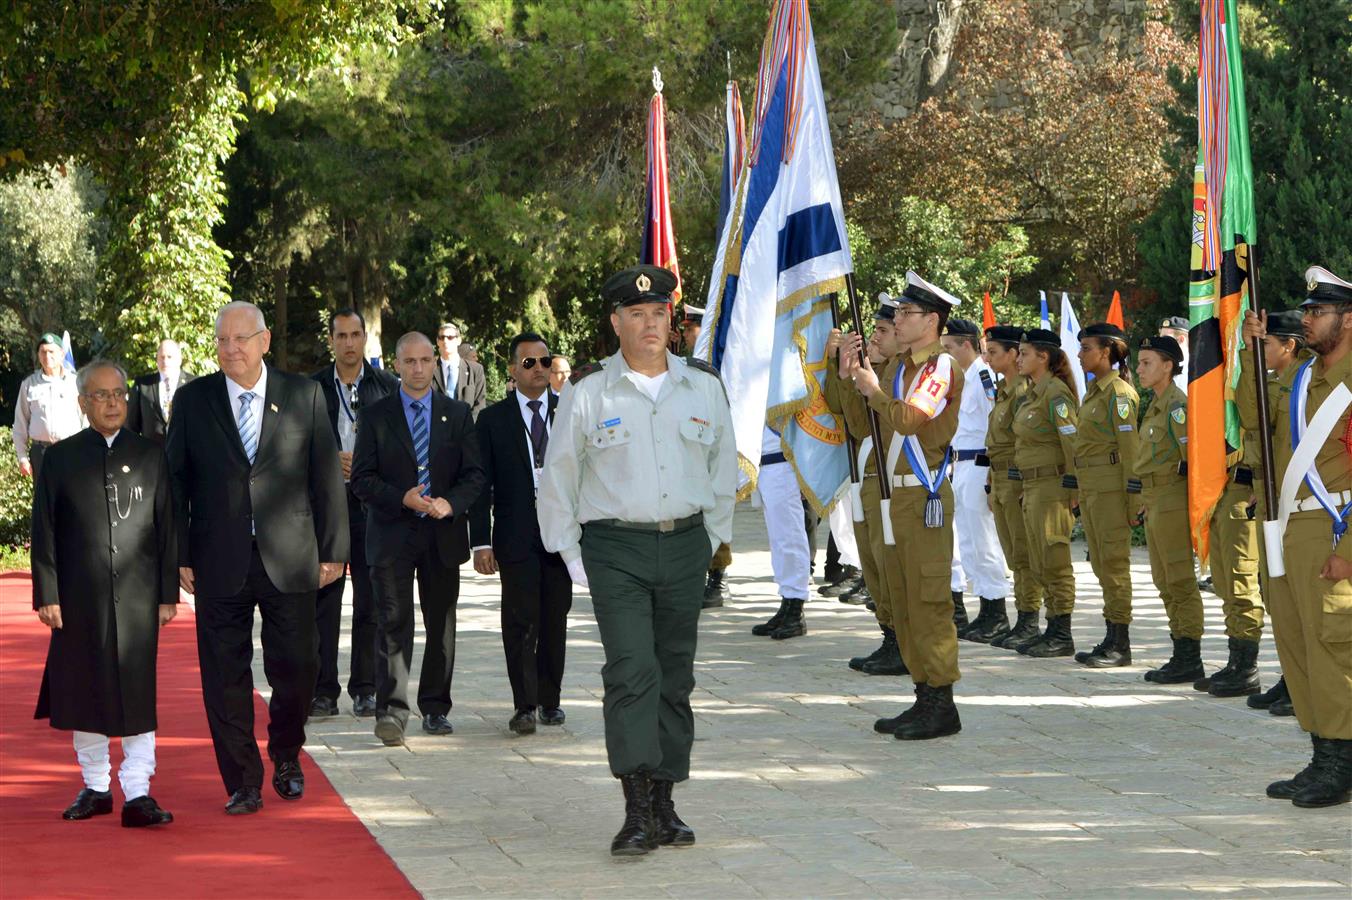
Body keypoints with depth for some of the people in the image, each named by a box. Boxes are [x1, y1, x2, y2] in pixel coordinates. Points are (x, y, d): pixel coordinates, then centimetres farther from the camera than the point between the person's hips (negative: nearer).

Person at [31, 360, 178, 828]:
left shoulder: (150, 456, 7)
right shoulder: (61, 458, 4)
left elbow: (166, 527, 7)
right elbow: (44, 532, 3)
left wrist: (168, 594, 2)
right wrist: (46, 595, -3)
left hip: (137, 595, 0)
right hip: (79, 595, 0)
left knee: (137, 694, -3)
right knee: (85, 691, 8)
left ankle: (137, 793, -2)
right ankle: (95, 786, 20)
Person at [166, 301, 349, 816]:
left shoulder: (304, 396, 3)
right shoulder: (193, 400, 4)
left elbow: (326, 477, 5)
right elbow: (176, 482, 5)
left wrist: (333, 550, 2)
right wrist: (180, 555, 0)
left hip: (289, 560, 0)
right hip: (220, 564, 0)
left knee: (296, 667, 3)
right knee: (226, 676, 2)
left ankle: (286, 757, 29)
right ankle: (243, 782, 13)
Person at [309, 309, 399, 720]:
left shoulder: (388, 387, 4)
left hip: (373, 506, 0)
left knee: (371, 602, 4)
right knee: (323, 601, 1)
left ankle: (365, 690, 11)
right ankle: (324, 692, 5)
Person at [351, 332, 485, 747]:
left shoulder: (458, 414, 9)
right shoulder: (376, 416, 4)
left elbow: (475, 474, 6)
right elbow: (362, 479, -1)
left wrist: (451, 503, -13)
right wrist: (402, 499, -16)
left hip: (443, 534, 2)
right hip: (392, 535, -2)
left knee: (441, 624, 9)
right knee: (394, 622, -11)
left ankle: (435, 708, 20)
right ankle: (391, 711, -14)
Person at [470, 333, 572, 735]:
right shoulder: (493, 419, 4)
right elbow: (481, 485, 2)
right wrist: (480, 541, -5)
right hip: (516, 536, -2)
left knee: (555, 620, 8)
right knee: (520, 621, -7)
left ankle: (549, 700, 19)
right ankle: (524, 705, -4)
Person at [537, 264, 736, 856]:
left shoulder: (704, 387, 8)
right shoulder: (589, 392, 0)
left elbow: (723, 466, 18)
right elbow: (557, 479, 6)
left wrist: (713, 537, 14)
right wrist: (570, 555, 3)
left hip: (685, 546, 3)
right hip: (615, 547, -3)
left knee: (675, 675, 7)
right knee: (631, 669, -15)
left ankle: (663, 803, 15)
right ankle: (636, 812, -18)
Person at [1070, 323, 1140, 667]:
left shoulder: (1119, 392, -12)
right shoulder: (1093, 391, 16)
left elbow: (1130, 446, -16)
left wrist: (1132, 496, -19)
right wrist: (1081, 494, 21)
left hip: (1111, 485, -9)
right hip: (1090, 485, 9)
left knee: (1114, 562, -6)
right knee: (1101, 563, 11)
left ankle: (1120, 645, -2)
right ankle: (1112, 639, 17)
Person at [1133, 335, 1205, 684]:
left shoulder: (1177, 405, -14)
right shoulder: (1156, 405, 16)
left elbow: (1192, 454, -18)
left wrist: (1195, 504, -18)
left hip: (1172, 501, -10)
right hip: (1155, 502, 10)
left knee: (1180, 581, -6)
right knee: (1165, 581, 12)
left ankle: (1190, 660, -3)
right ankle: (1181, 655, 17)